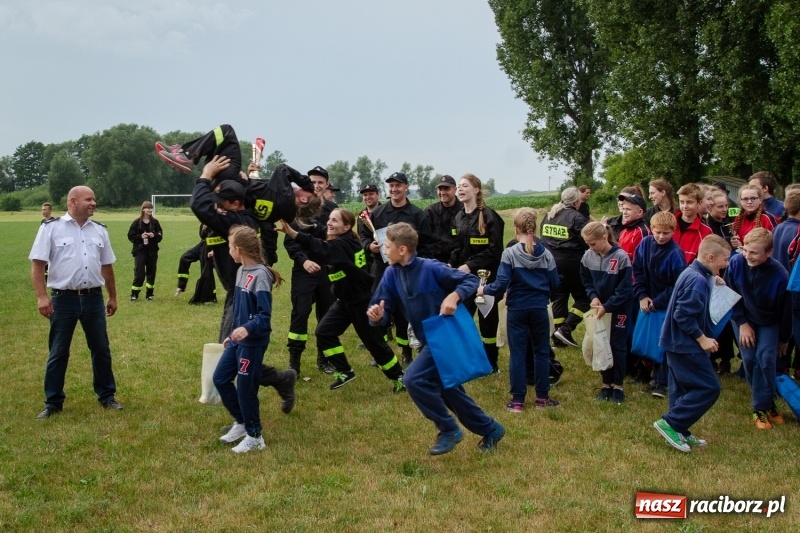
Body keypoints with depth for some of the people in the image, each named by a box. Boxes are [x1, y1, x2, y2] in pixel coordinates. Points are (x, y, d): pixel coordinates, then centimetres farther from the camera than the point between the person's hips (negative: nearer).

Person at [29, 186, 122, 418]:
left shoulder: (99, 230, 10)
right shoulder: (51, 227, -4)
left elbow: (107, 266, 17)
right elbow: (37, 264, -7)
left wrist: (112, 297, 18)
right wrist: (42, 296, -16)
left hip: (93, 298, 4)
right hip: (64, 299, -4)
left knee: (101, 349, 10)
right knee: (58, 352, 5)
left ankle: (107, 396, 23)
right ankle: (53, 402, 16)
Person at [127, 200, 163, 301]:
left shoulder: (155, 222, 3)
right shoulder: (137, 222, -4)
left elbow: (160, 235, 6)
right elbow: (130, 236, -3)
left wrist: (154, 235, -13)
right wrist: (140, 236, -17)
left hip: (152, 251, 3)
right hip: (140, 251, -3)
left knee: (151, 272, 7)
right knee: (139, 273, -6)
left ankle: (149, 293, 18)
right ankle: (134, 294, 3)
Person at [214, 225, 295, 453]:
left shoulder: (260, 274, -20)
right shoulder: (241, 271, 7)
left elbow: (264, 314, -24)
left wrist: (248, 329, -39)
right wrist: (231, 334, 22)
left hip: (253, 341, -9)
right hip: (238, 339, 9)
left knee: (245, 388, 0)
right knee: (220, 379, 12)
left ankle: (254, 437, 17)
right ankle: (241, 423, 30)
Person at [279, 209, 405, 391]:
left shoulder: (344, 245, -27)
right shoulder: (339, 243, 4)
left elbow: (323, 249, -44)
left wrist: (293, 234, -54)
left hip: (361, 301, -9)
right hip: (345, 300, 9)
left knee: (374, 341, 2)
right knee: (324, 332, 0)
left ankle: (398, 377, 20)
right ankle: (344, 372, 14)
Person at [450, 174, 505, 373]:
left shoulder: (489, 216, -12)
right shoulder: (458, 218, 10)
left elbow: (494, 250, -16)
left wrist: (470, 266, -22)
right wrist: (454, 266, -5)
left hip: (486, 277, -6)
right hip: (464, 278, 6)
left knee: (487, 320, 4)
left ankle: (491, 364, 17)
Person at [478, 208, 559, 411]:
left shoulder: (510, 253, -12)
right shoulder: (545, 254, -2)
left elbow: (501, 285, -16)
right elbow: (554, 284, 2)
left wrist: (484, 290, 2)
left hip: (517, 309, -2)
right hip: (539, 309, 2)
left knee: (517, 354, 4)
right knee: (541, 352, 13)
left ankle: (518, 400, 7)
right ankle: (542, 397, 18)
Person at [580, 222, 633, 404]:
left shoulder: (621, 257, -21)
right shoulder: (588, 256, -8)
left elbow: (624, 289, -17)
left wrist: (607, 306, -19)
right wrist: (594, 297, -10)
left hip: (618, 309, -4)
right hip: (599, 309, 4)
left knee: (618, 346, 3)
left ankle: (618, 386, 14)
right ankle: (606, 384, 21)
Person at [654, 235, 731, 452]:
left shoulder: (692, 273, 9)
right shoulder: (698, 280, -22)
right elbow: (683, 315, -25)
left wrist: (713, 285, 8)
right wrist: (702, 338, -19)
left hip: (677, 343, 11)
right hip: (686, 345, -11)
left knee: (682, 389, 16)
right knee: (709, 388, -5)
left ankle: (679, 433, 24)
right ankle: (670, 422, -4)